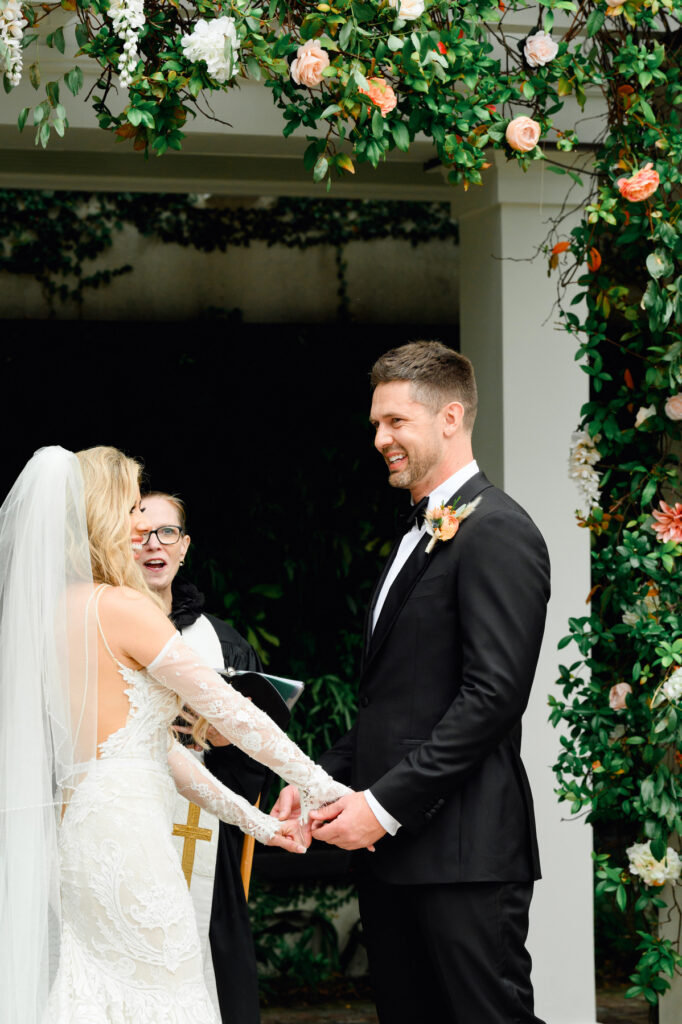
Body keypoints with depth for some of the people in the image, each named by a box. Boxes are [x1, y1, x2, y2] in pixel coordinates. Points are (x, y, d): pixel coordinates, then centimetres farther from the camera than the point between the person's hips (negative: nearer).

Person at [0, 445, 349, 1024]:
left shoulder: (55, 610, 15)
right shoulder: (121, 606, -12)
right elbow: (228, 711, -11)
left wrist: (255, 821, 18)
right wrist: (328, 793, -4)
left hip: (74, 829, 9)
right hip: (125, 831, -9)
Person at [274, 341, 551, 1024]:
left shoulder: (496, 531, -9)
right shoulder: (418, 534, 21)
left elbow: (493, 694, -18)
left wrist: (385, 804, -18)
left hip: (460, 851, -9)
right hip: (391, 847, 9)